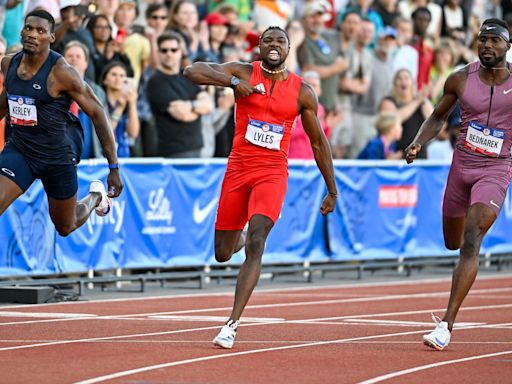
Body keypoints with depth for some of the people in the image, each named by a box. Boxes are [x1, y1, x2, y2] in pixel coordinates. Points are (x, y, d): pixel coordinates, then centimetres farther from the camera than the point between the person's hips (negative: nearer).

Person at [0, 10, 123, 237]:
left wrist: (114, 168, -16)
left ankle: (96, 196, 47)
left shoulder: (61, 73, -19)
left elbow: (97, 114, -15)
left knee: (65, 228, 15)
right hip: (18, 150, 4)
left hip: (57, 156, -4)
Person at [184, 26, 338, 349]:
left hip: (273, 173, -1)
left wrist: (332, 190, 10)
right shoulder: (244, 72, 0)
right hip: (238, 168, 2)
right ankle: (240, 238, 47)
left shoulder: (302, 91, 2)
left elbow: (318, 143, 9)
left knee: (256, 243, -21)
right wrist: (232, 81, -24)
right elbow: (193, 71, -11)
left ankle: (233, 323, -21)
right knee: (223, 254, 7)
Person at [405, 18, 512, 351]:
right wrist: (419, 142, -4)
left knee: (471, 241, -20)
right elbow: (439, 116, 12)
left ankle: (447, 324, -22)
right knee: (453, 243, 18)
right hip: (461, 165, 4)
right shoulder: (460, 79, -3)